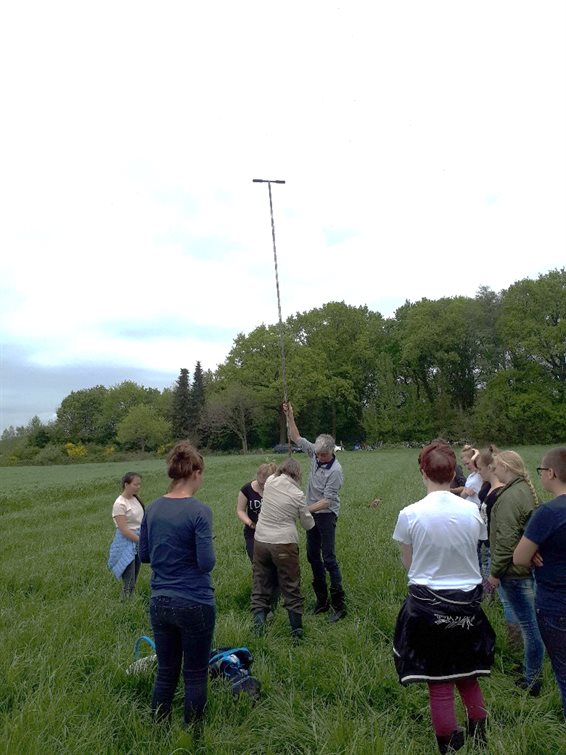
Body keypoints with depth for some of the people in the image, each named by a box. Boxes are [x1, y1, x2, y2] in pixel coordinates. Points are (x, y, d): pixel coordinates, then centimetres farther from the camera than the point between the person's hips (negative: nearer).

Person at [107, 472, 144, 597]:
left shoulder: (136, 498, 6)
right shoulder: (120, 504, -16)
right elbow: (124, 530, -19)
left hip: (138, 541, 7)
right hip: (126, 542, -7)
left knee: (134, 581, 13)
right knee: (129, 582, -4)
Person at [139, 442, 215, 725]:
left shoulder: (153, 508, 0)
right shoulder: (199, 511, -18)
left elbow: (144, 555, 9)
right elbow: (207, 563, -19)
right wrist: (205, 548, 1)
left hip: (160, 603, 5)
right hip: (195, 604, -5)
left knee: (165, 672, 19)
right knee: (195, 675, 12)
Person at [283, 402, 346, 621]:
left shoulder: (335, 470, -22)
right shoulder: (315, 453, -3)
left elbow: (327, 500, -22)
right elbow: (296, 438, 8)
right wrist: (290, 417, 1)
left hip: (326, 515, -8)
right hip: (312, 513, 8)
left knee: (329, 558, -7)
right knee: (313, 555, 13)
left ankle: (339, 605, 0)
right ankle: (321, 599, 23)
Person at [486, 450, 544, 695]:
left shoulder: (510, 497, -22)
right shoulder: (526, 489, 9)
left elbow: (506, 540, -24)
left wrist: (495, 571, -15)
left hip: (514, 571, -10)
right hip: (528, 565, 10)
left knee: (528, 625, 1)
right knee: (530, 622, 20)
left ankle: (532, 681, 12)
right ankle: (532, 670, 35)